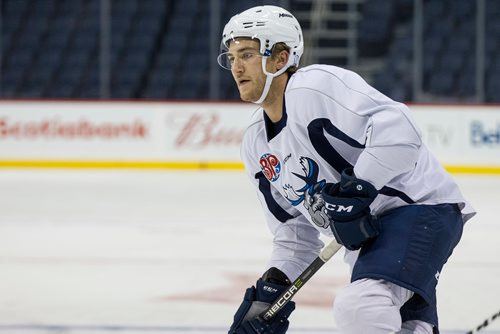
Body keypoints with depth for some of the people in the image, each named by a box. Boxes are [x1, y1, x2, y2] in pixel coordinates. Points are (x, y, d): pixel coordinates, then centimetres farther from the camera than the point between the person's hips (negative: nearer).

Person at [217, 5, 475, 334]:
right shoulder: (256, 145, 13)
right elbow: (294, 232, 19)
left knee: (358, 307, -30)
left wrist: (357, 189, -30)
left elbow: (398, 129, -27)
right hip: (369, 233, 10)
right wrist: (271, 287, 6)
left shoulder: (317, 85, -15)